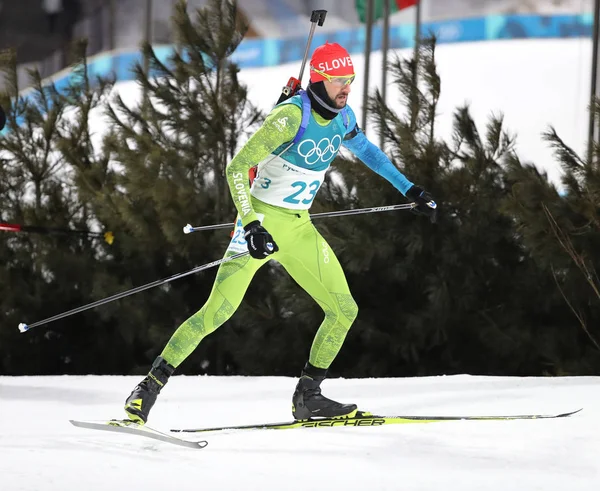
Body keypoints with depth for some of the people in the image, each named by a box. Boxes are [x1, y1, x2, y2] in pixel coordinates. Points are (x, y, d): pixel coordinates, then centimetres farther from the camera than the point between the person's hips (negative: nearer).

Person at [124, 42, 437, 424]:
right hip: (262, 221, -7)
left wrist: (409, 189, 25)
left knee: (344, 310, 2)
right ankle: (152, 385, -9)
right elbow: (237, 168, -22)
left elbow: (366, 150, 26)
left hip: (299, 228, 7)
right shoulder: (292, 116, -20)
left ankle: (308, 396, 14)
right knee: (217, 312, -16)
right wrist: (251, 225, -30)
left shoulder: (342, 117, 2)